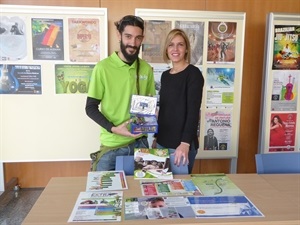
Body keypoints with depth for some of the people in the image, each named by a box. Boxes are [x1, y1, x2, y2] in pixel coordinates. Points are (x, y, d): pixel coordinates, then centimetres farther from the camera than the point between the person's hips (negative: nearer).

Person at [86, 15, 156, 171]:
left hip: (140, 142, 4)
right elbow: (91, 108, -8)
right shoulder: (103, 67, -12)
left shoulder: (146, 69, 1)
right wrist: (113, 128, -20)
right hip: (111, 145, -4)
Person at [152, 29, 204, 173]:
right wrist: (156, 137, 16)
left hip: (182, 144, -6)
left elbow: (193, 112, -17)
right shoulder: (165, 75, 10)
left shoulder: (193, 74, -10)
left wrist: (185, 143, -26)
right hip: (163, 142, 7)